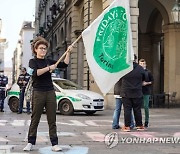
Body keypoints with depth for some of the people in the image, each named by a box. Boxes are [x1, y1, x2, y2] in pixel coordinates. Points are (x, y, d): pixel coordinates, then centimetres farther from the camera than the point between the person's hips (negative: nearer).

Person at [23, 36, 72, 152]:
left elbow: (65, 64, 10)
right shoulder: (33, 61, 3)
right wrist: (49, 68, -17)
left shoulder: (49, 61, 14)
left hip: (50, 92, 4)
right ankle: (31, 143, 11)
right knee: (35, 119, 2)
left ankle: (55, 144, 3)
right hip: (38, 92, -3)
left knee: (52, 120, 2)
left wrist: (68, 52, 1)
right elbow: (35, 73, -17)